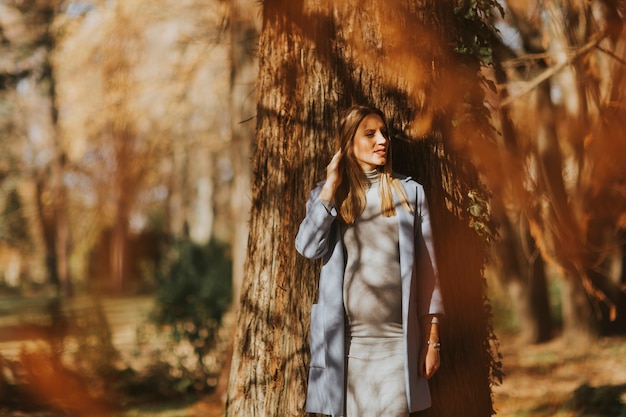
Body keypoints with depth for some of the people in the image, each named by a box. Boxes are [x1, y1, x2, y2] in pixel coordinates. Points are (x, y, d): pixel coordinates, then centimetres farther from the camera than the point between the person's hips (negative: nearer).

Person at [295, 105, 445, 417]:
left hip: (397, 341, 0)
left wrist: (432, 338, 0)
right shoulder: (326, 195, 9)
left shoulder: (410, 192, 7)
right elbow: (308, 248, -10)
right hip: (345, 340, 1)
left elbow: (426, 268, 4)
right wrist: (331, 186, -6)